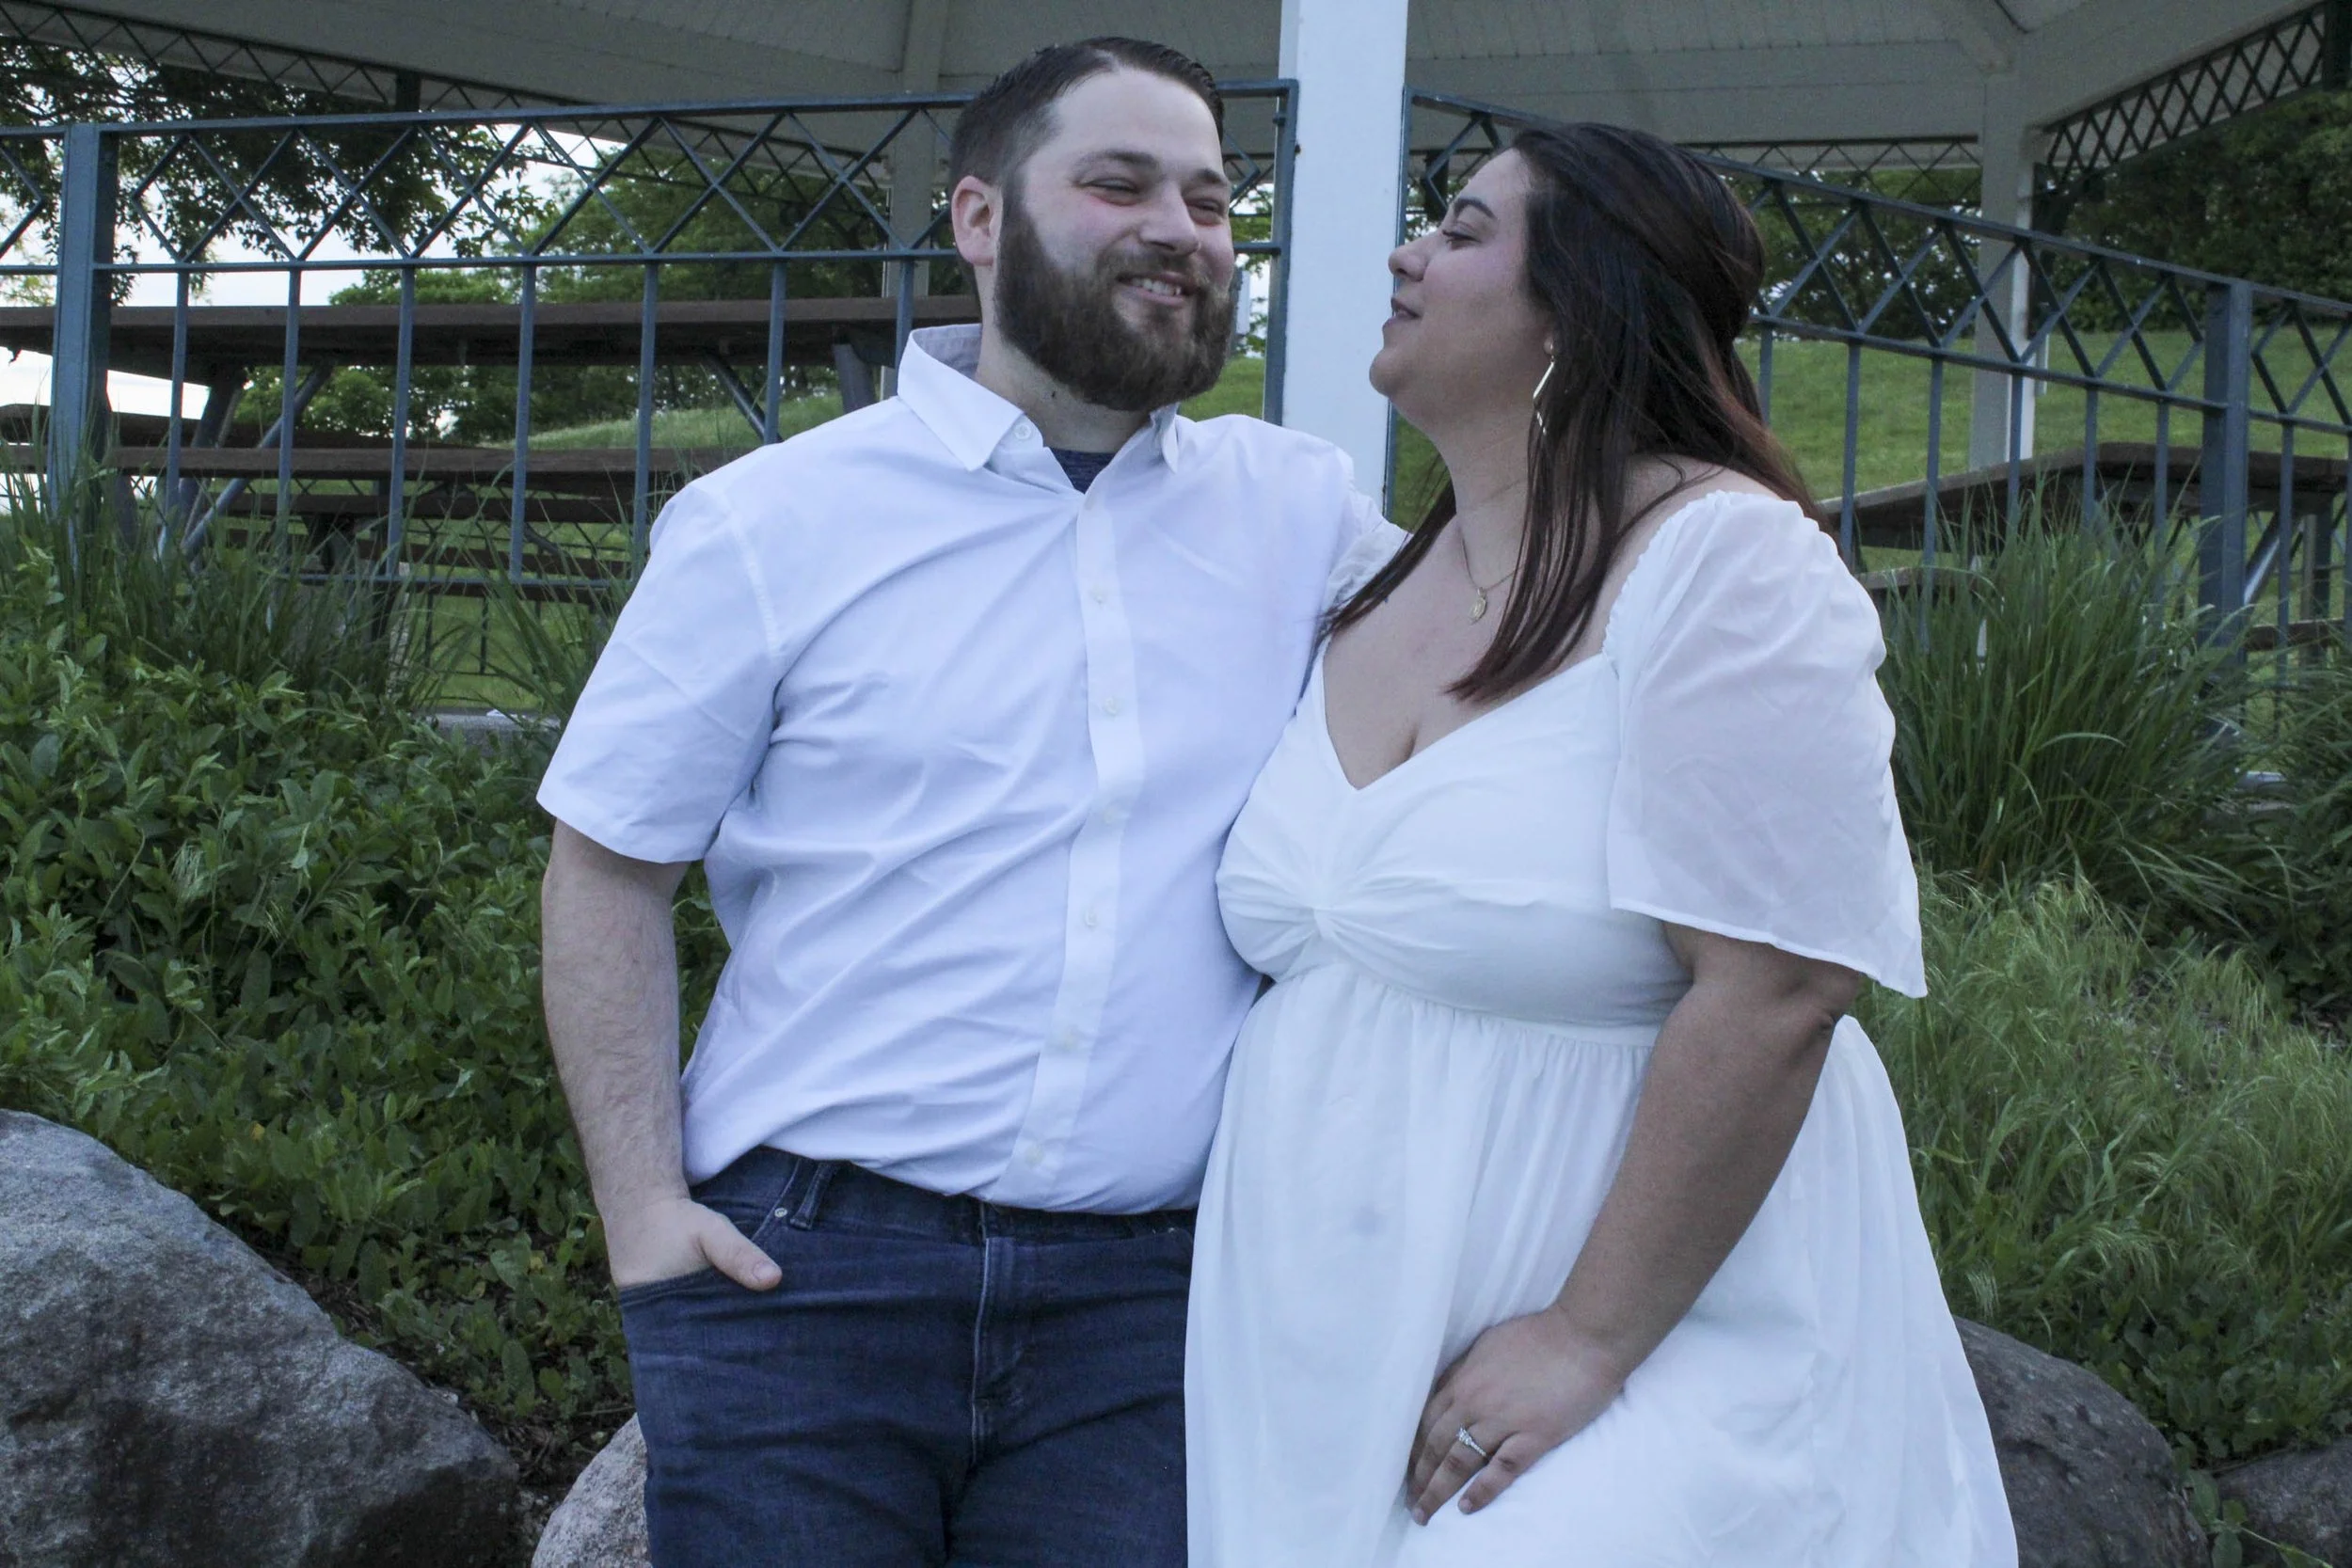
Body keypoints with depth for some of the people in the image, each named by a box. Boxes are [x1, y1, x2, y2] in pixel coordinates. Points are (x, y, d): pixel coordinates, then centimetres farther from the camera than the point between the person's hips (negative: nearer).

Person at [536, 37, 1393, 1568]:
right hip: (807, 1269, -1)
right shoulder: (775, 521, 1)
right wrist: (641, 1204, -5)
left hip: (1148, 1287, 2)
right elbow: (610, 865, 3)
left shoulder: (1302, 511, 7)